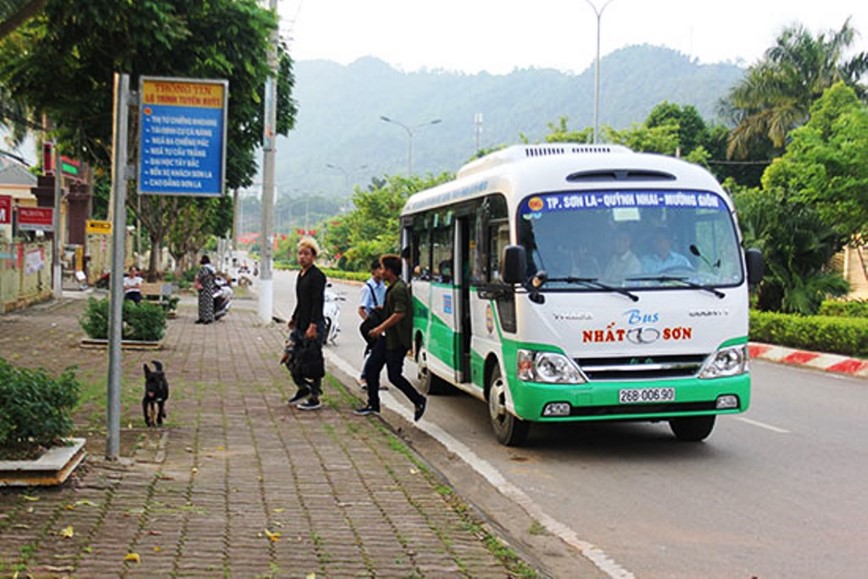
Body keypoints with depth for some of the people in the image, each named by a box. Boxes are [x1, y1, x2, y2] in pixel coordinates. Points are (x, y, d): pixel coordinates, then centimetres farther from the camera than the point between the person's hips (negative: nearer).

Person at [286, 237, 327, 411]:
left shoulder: (317, 276, -13)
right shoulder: (301, 275, 14)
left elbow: (317, 303, -18)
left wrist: (313, 326, -24)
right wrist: (294, 318, 23)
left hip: (313, 326, -9)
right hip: (300, 324, 9)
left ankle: (315, 398, 7)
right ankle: (303, 388, 25)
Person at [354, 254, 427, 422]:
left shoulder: (398, 289, -19)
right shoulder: (392, 287, 13)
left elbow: (399, 313, -27)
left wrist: (381, 328, -25)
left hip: (397, 340, -10)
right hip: (387, 338, 10)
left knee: (394, 375, -5)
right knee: (371, 368, 9)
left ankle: (419, 401, 11)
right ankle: (373, 404, 18)